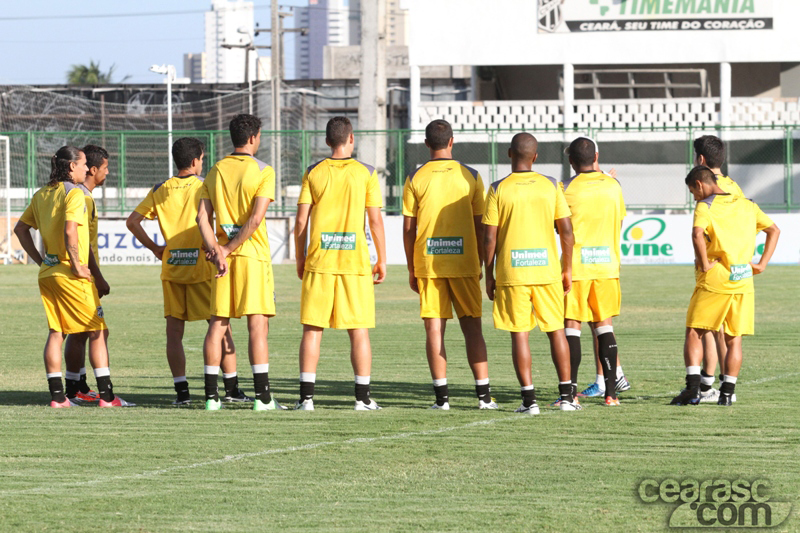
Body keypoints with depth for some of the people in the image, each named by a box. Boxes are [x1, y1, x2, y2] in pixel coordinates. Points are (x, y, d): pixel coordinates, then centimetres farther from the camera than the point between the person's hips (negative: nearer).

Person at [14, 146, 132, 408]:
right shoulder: (73, 194, -12)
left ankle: (57, 396, 6)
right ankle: (106, 395, -3)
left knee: (56, 332, 9)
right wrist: (76, 264, -16)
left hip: (48, 273, 8)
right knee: (97, 331, 0)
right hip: (71, 275, -8)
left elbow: (20, 228, 17)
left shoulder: (41, 195, 12)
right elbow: (70, 231, -25)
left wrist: (40, 259, 17)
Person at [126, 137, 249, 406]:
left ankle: (181, 390, 0)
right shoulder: (204, 186, -4)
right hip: (202, 266, -3)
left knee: (174, 330, 5)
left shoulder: (159, 190, 6)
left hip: (171, 269, 3)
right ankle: (231, 388, 3)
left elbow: (132, 221, 5)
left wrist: (154, 248, 11)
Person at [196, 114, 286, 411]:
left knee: (218, 324, 6)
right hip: (254, 254, -4)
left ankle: (211, 395, 4)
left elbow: (202, 216, 1)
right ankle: (262, 396, -8)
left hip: (224, 257, 4)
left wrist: (216, 250, -8)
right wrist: (228, 249, -11)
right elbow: (256, 218, -15)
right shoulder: (262, 171, -5)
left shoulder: (215, 171, 9)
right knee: (258, 324, -4)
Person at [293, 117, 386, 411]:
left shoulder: (313, 173, 3)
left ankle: (307, 396, 0)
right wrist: (382, 260, 7)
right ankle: (363, 397, 3)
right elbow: (375, 221, -1)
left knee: (312, 329, 4)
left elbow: (301, 220, 1)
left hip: (319, 263, 1)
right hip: (355, 262, -1)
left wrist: (300, 258, 12)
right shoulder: (366, 173, 0)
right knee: (359, 331, 4)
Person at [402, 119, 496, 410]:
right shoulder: (470, 176, 1)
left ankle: (442, 396, -2)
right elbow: (480, 226, 3)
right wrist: (480, 265, 12)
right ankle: (483, 395, 2)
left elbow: (409, 228, 1)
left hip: (428, 264, 0)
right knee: (472, 327, 5)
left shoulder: (415, 179, 0)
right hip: (464, 263, 0)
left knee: (434, 329, 1)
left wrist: (411, 269, 9)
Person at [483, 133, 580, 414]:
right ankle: (566, 396, 12)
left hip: (511, 273, -2)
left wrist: (489, 277, 5)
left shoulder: (499, 190, -4)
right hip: (547, 270, 2)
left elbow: (490, 238, -4)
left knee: (519, 333, 1)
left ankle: (529, 399, -2)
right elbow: (566, 231, 2)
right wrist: (567, 270, 12)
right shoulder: (551, 186, 1)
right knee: (556, 330, 11)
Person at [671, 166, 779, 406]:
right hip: (743, 281, 5)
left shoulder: (705, 206, -5)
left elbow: (697, 234, -24)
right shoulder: (747, 205, 14)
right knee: (734, 339, 9)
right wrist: (762, 264, 14)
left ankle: (693, 388, -9)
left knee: (694, 332, 3)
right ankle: (727, 392, 6)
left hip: (714, 279, -5)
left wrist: (704, 264, -13)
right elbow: (774, 230, 18)